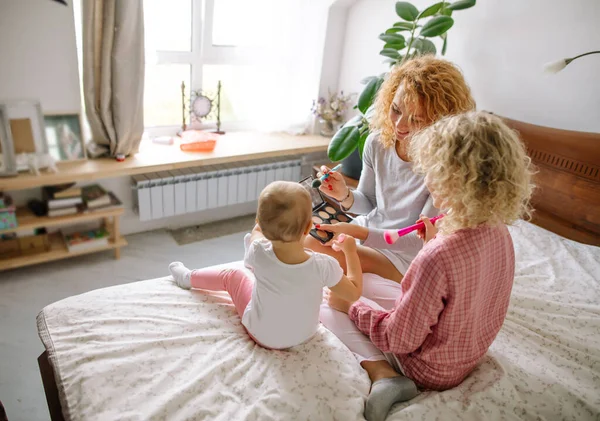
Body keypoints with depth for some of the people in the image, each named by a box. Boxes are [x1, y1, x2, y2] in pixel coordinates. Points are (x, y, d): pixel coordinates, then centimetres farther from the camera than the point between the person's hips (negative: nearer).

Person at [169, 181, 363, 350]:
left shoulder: (259, 254, -32)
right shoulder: (323, 265, -34)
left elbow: (256, 233, -6)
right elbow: (354, 293, -14)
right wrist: (350, 250, -5)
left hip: (262, 335, -1)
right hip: (305, 335, 2)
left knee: (230, 275, 19)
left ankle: (188, 278, 45)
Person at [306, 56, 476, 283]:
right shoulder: (377, 142, -8)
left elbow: (422, 239, -20)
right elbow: (368, 203, 6)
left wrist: (359, 232, -32)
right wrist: (345, 196, -18)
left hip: (405, 255, -5)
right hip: (367, 229, 5)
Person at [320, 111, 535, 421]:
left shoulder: (437, 257, -39)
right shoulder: (500, 234, -13)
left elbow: (400, 338, -26)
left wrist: (350, 306, -13)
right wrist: (436, 242, -1)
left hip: (428, 368, -8)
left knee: (327, 308, 0)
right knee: (362, 282, 18)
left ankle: (381, 373, -12)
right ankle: (385, 372, 11)